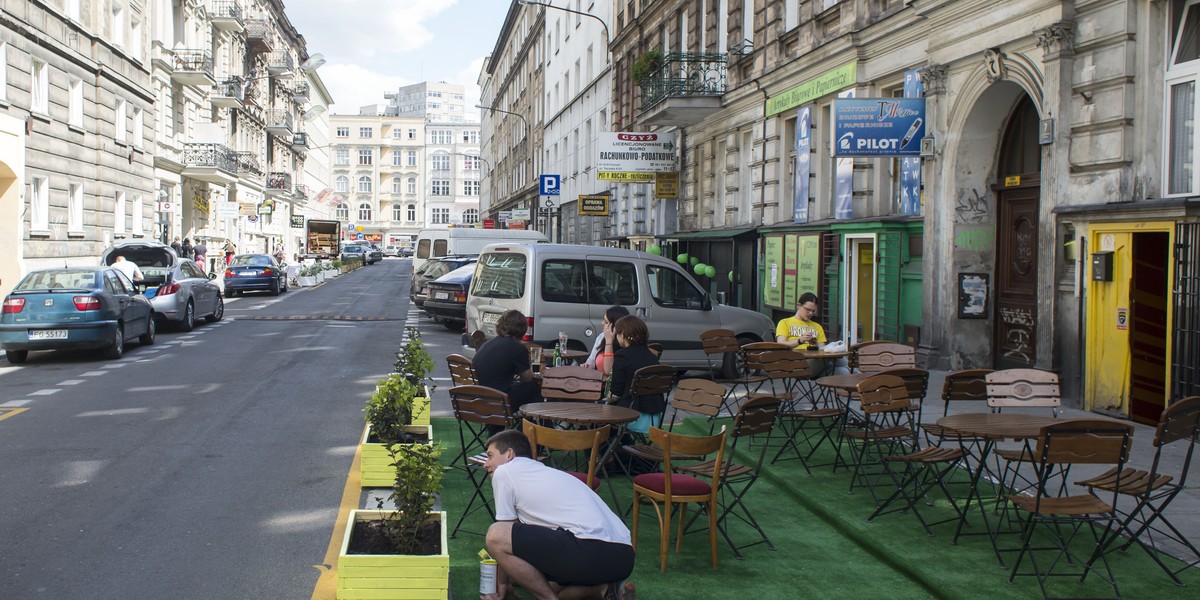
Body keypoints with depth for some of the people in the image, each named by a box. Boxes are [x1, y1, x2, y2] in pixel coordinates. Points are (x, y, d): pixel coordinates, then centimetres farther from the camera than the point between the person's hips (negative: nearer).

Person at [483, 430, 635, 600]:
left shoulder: (504, 472, 9)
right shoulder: (543, 471, 31)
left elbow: (503, 537, 14)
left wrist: (501, 585, 26)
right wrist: (507, 580, 50)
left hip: (592, 552, -10)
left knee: (496, 535, -7)